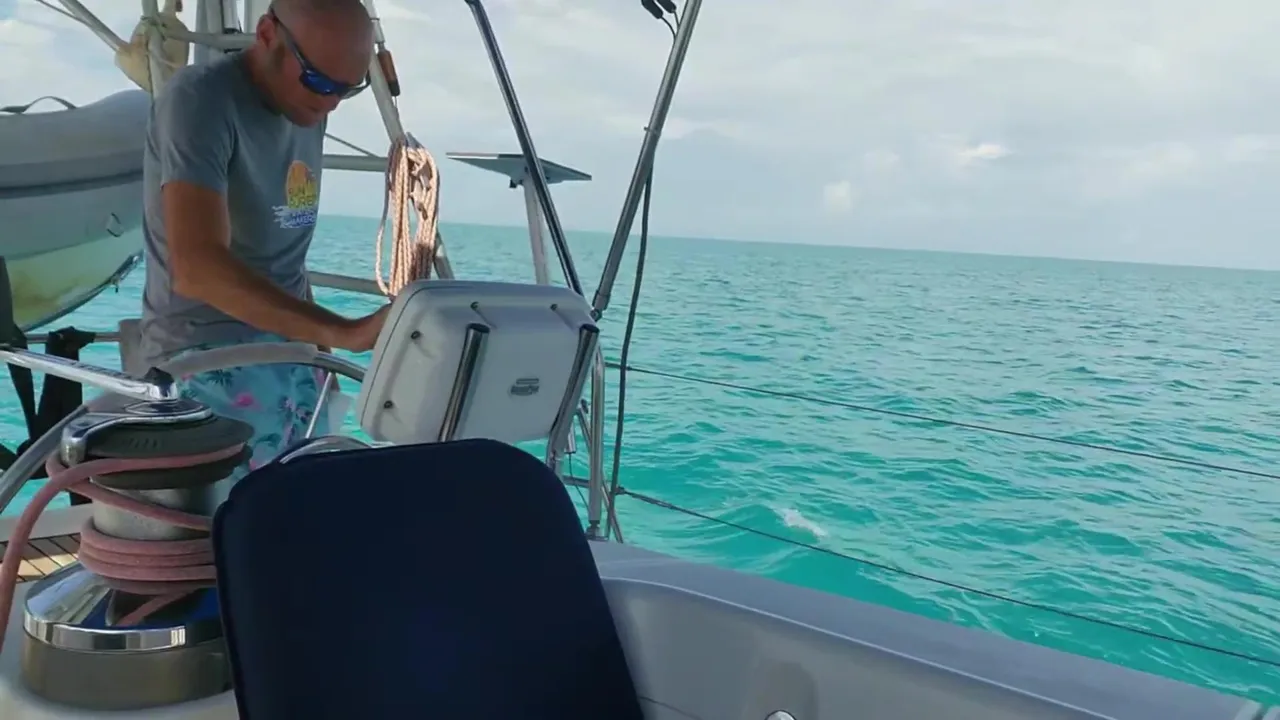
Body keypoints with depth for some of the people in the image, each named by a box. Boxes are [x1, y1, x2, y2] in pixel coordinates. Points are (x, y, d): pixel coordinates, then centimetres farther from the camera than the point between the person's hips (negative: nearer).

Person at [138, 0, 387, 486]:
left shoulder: (306, 108, 8)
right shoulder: (200, 100, -15)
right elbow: (198, 268, -30)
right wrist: (343, 332, -38)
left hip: (292, 346, 7)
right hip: (207, 354, -7)